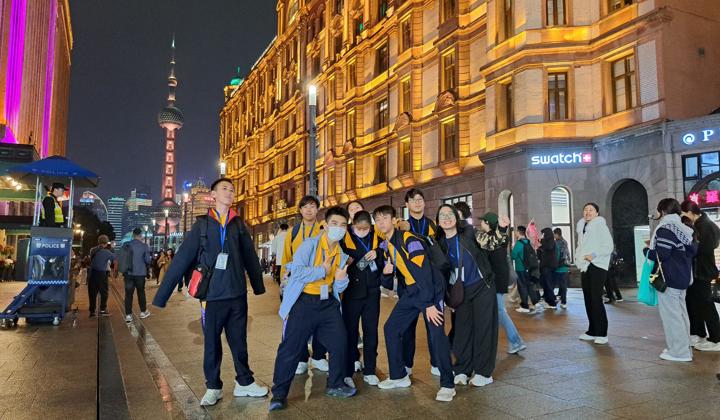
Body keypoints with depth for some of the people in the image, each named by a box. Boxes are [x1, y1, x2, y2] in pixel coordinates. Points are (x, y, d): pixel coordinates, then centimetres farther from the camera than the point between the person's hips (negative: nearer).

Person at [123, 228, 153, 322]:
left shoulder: (126, 245, -2)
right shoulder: (144, 246, -8)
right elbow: (148, 260, -7)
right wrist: (150, 257, 14)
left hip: (128, 273, 1)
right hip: (140, 273, -1)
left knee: (128, 293, 3)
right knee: (141, 292, 14)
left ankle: (128, 315, 1)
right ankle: (143, 312, 24)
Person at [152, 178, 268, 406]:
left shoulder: (238, 224, 6)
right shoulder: (202, 224, -2)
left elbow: (250, 258, 9)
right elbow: (181, 260, -5)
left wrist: (259, 286, 11)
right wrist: (161, 296, -7)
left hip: (237, 295, 2)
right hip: (211, 295, -2)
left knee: (239, 341, 12)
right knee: (212, 344, 10)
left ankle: (244, 383, 28)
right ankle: (213, 387, 27)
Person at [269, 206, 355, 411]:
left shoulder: (342, 254, 8)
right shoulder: (309, 244, -11)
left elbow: (338, 289, 12)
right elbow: (296, 271, -23)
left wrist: (341, 280, -11)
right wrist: (322, 270, -16)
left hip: (328, 303, 6)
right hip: (304, 302, -6)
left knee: (340, 343, 7)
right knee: (291, 348, -3)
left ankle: (335, 385, 28)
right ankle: (279, 394, 11)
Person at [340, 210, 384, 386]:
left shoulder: (376, 238, 4)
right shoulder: (345, 238, -4)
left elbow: (384, 264, 8)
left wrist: (378, 254, -10)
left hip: (372, 292, 2)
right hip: (351, 291, -2)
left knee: (371, 331, 6)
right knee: (350, 331, 4)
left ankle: (369, 371, 17)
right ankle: (348, 371, 15)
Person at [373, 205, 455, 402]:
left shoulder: (409, 240, -17)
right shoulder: (385, 246, 8)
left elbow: (423, 272, -23)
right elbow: (387, 283, 13)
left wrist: (429, 304, -25)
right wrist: (386, 272, -11)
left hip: (431, 290, -8)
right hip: (410, 293, 8)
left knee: (437, 335, -14)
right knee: (391, 328, 5)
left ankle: (447, 384, 0)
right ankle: (399, 376, 20)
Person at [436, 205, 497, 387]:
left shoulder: (468, 233, -7)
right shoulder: (439, 243, 0)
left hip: (482, 287, -2)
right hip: (461, 291, 3)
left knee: (483, 328, 1)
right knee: (462, 329, 5)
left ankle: (483, 372, 11)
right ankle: (462, 370, 18)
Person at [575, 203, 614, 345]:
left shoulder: (600, 226, -4)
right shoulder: (582, 227, 17)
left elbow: (608, 247, -12)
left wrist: (594, 255, -23)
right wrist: (578, 258, 11)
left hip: (597, 266, -7)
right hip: (585, 267, 7)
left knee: (596, 299, -11)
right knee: (588, 299, 9)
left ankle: (602, 333, -5)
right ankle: (592, 331, 17)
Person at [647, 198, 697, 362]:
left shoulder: (665, 229, -15)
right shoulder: (684, 229, 12)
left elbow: (660, 254, -21)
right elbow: (693, 250, 12)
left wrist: (648, 251, -1)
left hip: (669, 279, -9)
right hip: (683, 277, 9)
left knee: (670, 313, -4)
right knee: (681, 312, 15)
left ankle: (679, 351, -1)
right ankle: (684, 348, 23)